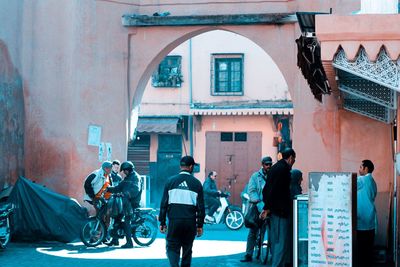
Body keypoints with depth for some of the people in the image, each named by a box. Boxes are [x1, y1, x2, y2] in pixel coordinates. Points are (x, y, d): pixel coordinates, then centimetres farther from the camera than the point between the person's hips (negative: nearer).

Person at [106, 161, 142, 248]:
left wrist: (127, 194, -40)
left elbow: (136, 189, -25)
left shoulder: (135, 177, -8)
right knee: (117, 217, 9)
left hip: (132, 202, -9)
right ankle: (115, 239, 18)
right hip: (125, 201, 9)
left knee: (126, 221, -15)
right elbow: (119, 188, 17)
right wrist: (108, 189, 4)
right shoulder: (126, 179, 20)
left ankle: (129, 242, -15)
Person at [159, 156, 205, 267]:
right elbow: (201, 206, 3)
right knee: (187, 249, 14)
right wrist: (200, 225, 9)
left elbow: (164, 203, 1)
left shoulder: (171, 181, 2)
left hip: (174, 221, -1)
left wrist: (162, 222, 7)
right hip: (190, 222, 1)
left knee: (172, 248, 3)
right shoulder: (196, 183, 3)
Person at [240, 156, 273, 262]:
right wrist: (259, 204, -15)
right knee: (253, 232, 0)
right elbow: (251, 191, -2)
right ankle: (248, 255, 5)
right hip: (257, 208, 0)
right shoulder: (255, 176, 6)